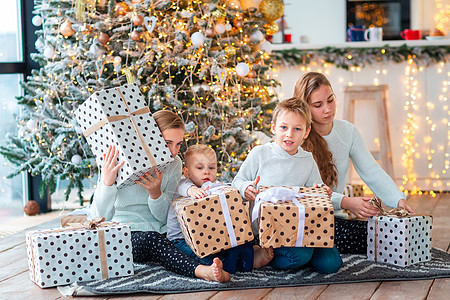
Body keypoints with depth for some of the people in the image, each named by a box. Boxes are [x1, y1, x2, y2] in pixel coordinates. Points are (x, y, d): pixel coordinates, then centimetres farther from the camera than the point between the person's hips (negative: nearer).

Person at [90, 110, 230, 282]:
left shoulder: (173, 164, 1)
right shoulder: (117, 162, -10)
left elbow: (166, 219, 2)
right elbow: (99, 217, -11)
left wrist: (156, 194, -18)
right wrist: (107, 182, -28)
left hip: (160, 235, 5)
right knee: (150, 238, -36)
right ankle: (201, 271, -54)